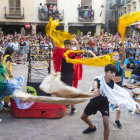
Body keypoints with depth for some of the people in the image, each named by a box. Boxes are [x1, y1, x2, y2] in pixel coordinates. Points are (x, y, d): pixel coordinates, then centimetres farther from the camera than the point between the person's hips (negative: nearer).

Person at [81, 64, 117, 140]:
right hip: (93, 101, 1)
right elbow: (95, 82, -52)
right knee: (83, 117, 20)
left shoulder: (112, 83, -17)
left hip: (104, 103, -1)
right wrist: (95, 89, -74)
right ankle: (92, 127, 51)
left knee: (106, 123, -21)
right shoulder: (99, 78, -28)